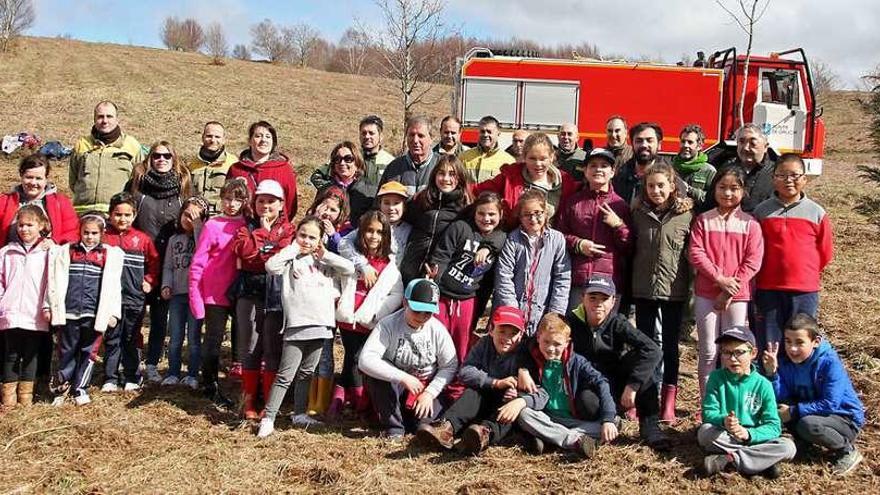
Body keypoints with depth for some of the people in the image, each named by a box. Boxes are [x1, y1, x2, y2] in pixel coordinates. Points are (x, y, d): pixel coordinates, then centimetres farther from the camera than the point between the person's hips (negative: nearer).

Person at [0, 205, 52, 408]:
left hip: (36, 315, -1)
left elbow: (52, 282, -3)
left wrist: (48, 306, -8)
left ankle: (26, 393, 16)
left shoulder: (47, 252, 0)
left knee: (31, 354, 7)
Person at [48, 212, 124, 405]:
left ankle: (80, 389, 18)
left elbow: (113, 285, 1)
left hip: (94, 314, -1)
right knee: (67, 352, 9)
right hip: (68, 311, 1)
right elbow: (56, 281, 6)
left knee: (88, 352, 6)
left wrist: (113, 312, -4)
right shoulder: (66, 251, 8)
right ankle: (60, 388, 21)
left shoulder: (110, 254, 4)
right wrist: (51, 306, 1)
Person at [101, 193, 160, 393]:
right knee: (111, 339, 6)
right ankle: (110, 378, 14)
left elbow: (154, 262, 11)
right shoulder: (104, 238, 1)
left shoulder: (142, 239, 4)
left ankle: (132, 378, 18)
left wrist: (149, 281, 1)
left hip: (135, 298, 1)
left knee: (132, 340, 9)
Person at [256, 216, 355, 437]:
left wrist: (325, 255, 3)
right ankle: (268, 418, -3)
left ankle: (299, 414, 26)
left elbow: (350, 269, 6)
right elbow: (271, 266, -17)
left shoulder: (324, 262, 14)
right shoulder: (291, 259, 2)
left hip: (320, 325, 5)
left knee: (306, 373, 15)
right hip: (297, 324, -5)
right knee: (285, 375, -7)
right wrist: (293, 249, -7)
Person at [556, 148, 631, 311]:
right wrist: (578, 244, -6)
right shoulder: (572, 201, 11)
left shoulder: (620, 205, 9)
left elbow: (631, 247, 7)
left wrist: (618, 225, -8)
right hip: (576, 280, 1)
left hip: (610, 280, -1)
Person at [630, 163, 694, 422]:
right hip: (643, 289, 3)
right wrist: (628, 283, 8)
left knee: (670, 343, 6)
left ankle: (668, 402, 14)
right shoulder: (639, 213, 4)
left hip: (674, 291, -2)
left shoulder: (687, 214, -4)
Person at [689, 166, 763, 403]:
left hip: (738, 295, 0)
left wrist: (730, 290, -11)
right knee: (708, 352, 5)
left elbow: (753, 261, -4)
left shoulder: (750, 224, 2)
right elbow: (695, 253, -5)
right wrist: (720, 278, -15)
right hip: (706, 294, 1)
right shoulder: (703, 220, 4)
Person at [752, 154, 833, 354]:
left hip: (805, 290, 0)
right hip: (768, 290, 0)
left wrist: (806, 271, 9)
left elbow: (825, 253, 8)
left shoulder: (816, 213, 1)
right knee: (768, 348, 7)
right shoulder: (762, 211, 1)